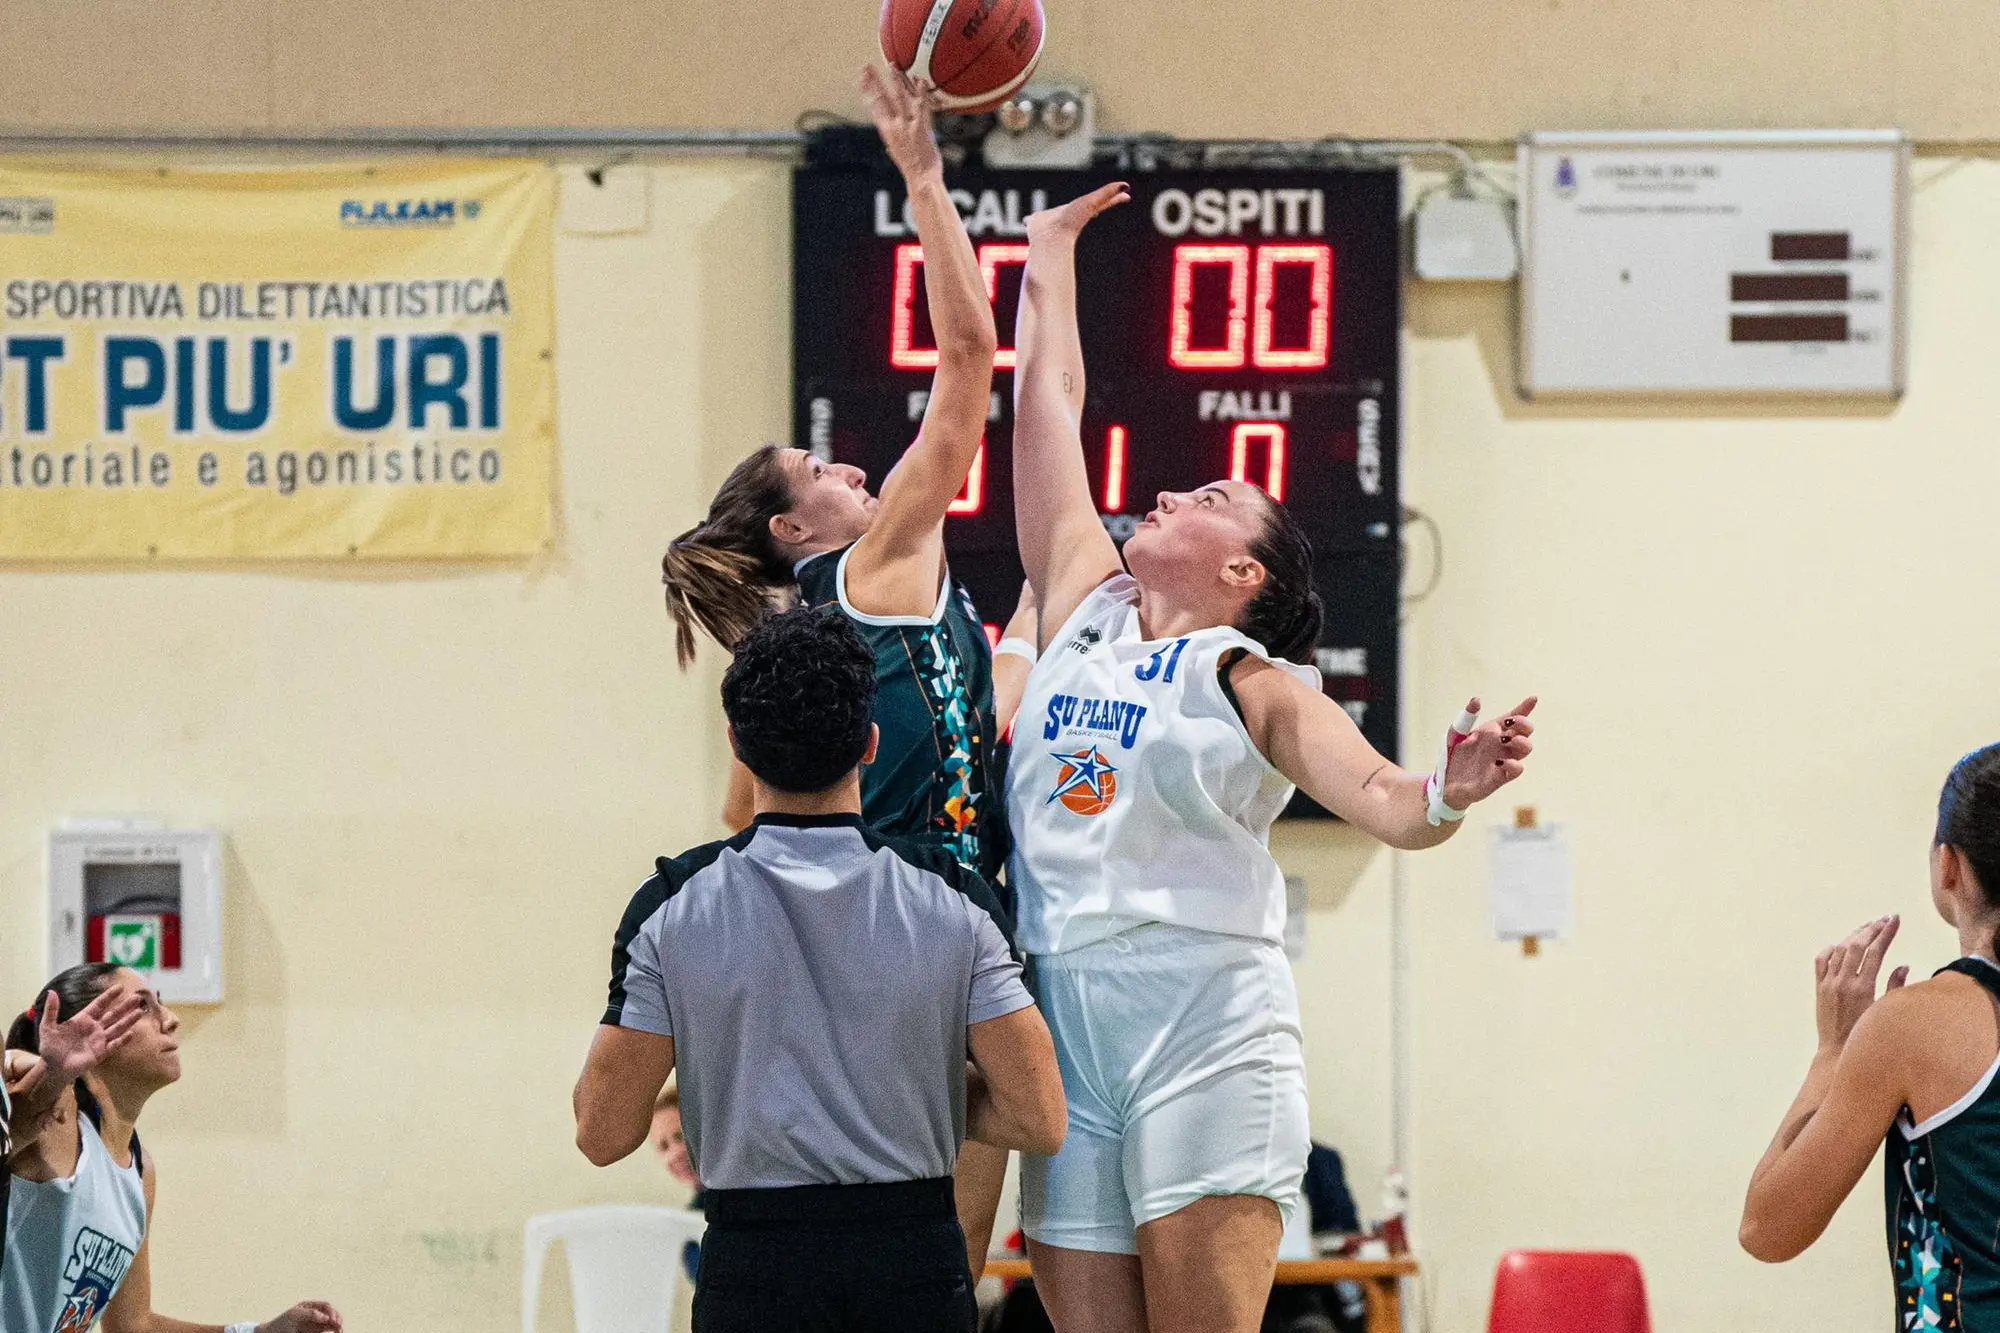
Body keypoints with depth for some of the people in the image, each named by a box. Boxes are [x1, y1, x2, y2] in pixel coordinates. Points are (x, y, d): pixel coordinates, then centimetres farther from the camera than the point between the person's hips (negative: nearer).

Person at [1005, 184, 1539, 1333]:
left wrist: (1447, 796, -32)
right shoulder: (1084, 604, 16)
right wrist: (1051, 250, 30)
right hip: (1063, 1027, 5)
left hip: (1209, 1031, -5)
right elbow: (1048, 402, 24)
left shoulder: (1253, 680, 3)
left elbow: (1379, 798, -11)